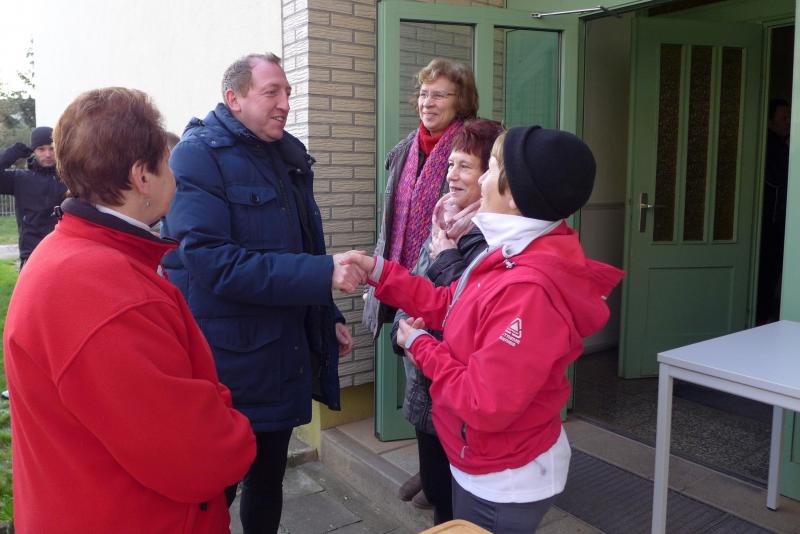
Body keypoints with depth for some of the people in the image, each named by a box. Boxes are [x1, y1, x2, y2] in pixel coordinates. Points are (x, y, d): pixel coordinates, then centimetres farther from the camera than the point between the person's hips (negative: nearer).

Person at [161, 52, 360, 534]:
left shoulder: (290, 156, 10)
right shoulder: (199, 156, -14)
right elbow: (212, 262, -26)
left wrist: (329, 317, 16)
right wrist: (323, 275, -28)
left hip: (285, 357, 7)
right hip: (227, 363, -7)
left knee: (269, 479, 22)